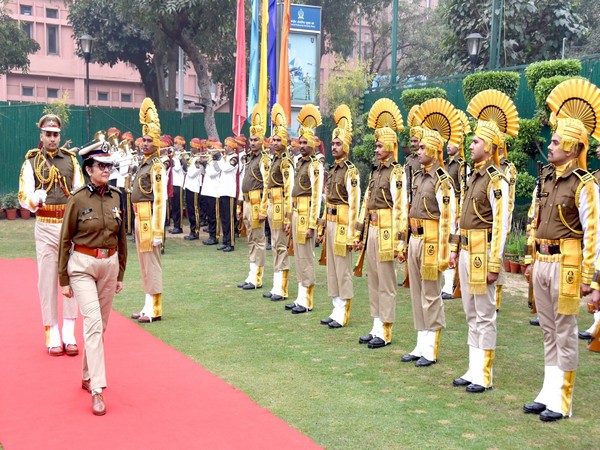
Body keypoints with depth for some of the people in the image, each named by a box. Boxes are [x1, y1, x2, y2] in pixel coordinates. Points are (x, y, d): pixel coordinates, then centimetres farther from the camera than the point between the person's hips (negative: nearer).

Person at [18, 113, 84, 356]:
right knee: (47, 279, 1)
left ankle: (69, 334, 11)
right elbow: (23, 196, -5)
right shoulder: (31, 162, 4)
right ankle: (52, 335, 8)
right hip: (45, 226, -2)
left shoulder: (71, 159, 10)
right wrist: (35, 200, -26)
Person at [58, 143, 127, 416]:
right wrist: (63, 279, -3)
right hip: (83, 265, -5)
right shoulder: (78, 200, -9)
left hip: (110, 265, 5)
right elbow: (65, 241, -4)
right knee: (93, 322, -15)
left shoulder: (116, 197, 4)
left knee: (100, 325, 13)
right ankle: (97, 390, -15)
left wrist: (120, 274, 14)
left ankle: (87, 377, 31)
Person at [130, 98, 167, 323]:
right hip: (139, 218, 10)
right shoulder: (143, 164, 14)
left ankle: (155, 310, 0)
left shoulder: (157, 167, -13)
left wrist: (157, 231, -22)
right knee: (144, 264, 13)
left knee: (152, 263, -5)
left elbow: (160, 201, -18)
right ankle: (148, 307, 22)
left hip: (149, 218, -10)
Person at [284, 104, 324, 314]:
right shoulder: (299, 163, 15)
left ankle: (307, 301, 4)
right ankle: (301, 297, 20)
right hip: (296, 212, 9)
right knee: (299, 256, 12)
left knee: (306, 257, -3)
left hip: (306, 213, -9)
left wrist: (312, 225, -19)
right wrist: (290, 220, 17)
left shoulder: (315, 165, -11)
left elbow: (316, 197, -16)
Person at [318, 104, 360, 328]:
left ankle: (343, 315, 6)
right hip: (330, 223, 9)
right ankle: (337, 310, 21)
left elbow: (354, 204, -15)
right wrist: (323, 227, 17)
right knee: (332, 268, 12)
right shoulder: (331, 169, 14)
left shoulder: (351, 171, -11)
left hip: (342, 224, -8)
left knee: (343, 269, -2)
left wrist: (351, 233, -17)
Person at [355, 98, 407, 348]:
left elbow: (400, 207, -16)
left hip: (386, 231, -9)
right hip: (372, 231, 9)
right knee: (373, 280, 13)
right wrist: (362, 233, 17)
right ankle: (376, 327, 22)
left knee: (386, 281, -2)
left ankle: (385, 333, 5)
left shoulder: (396, 173, -10)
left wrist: (399, 239, -20)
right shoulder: (375, 172, 15)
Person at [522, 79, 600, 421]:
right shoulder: (547, 181, 11)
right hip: (541, 264, 7)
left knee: (565, 334, 2)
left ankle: (562, 402, 12)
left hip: (565, 264, -7)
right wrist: (531, 261, 18)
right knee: (549, 332, 14)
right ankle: (548, 393, 23)